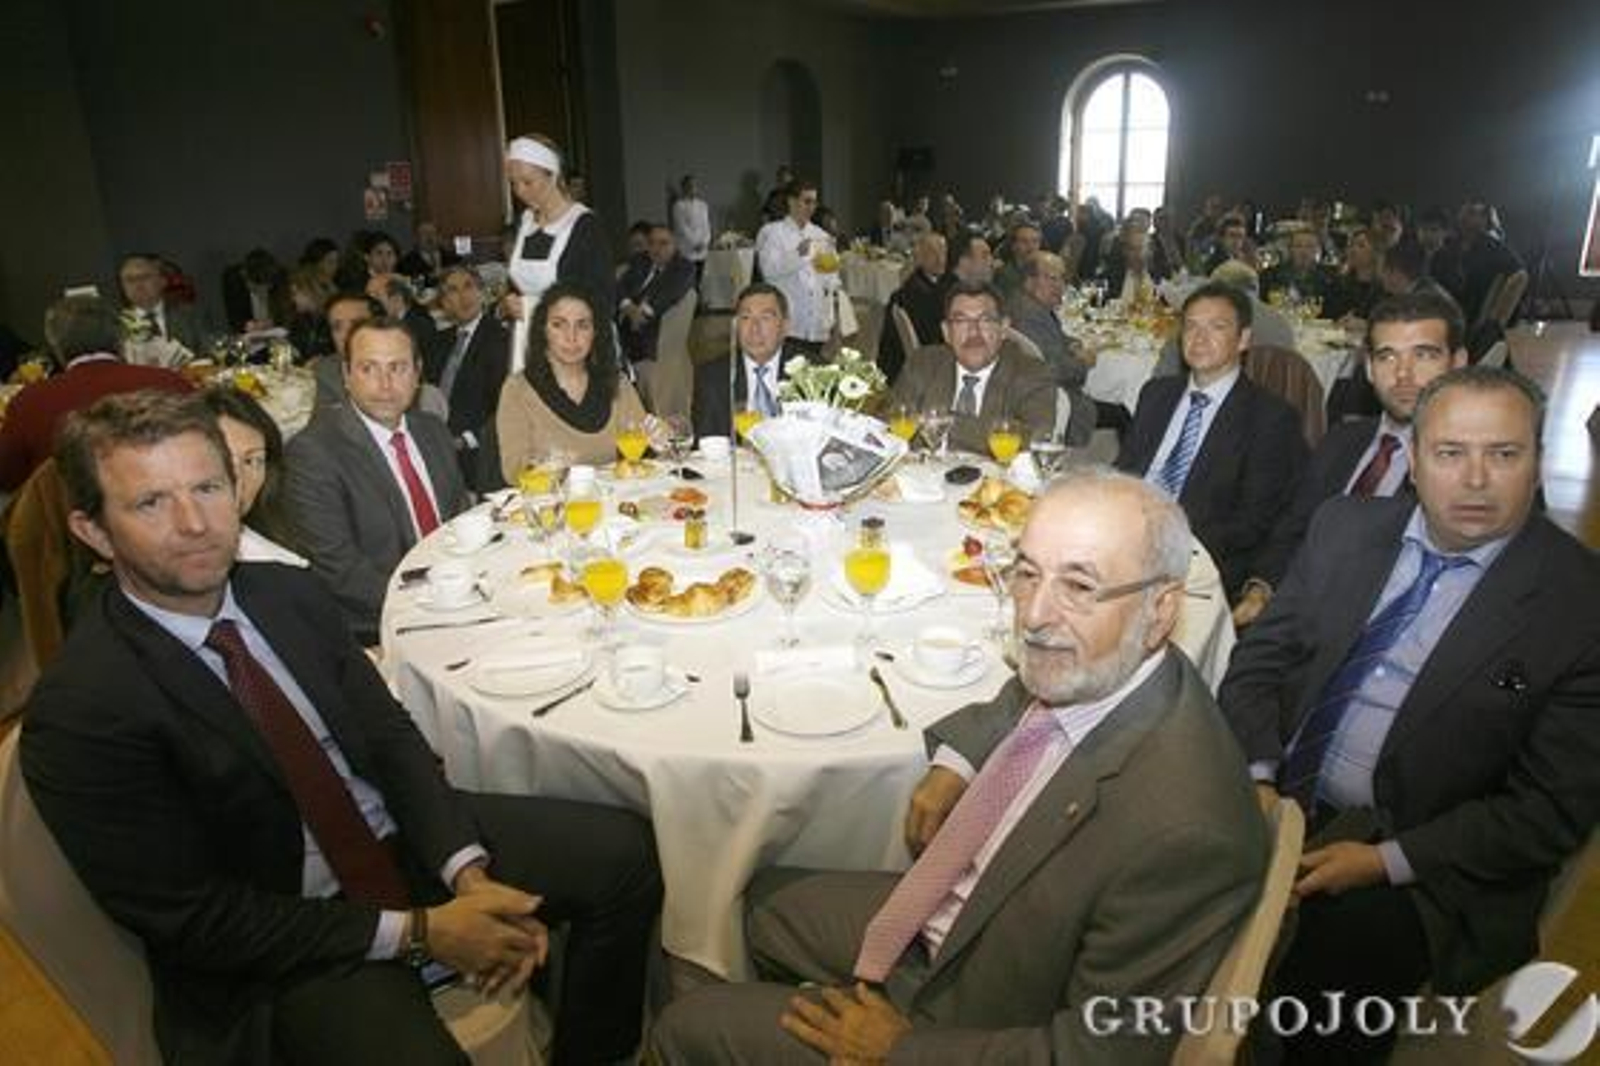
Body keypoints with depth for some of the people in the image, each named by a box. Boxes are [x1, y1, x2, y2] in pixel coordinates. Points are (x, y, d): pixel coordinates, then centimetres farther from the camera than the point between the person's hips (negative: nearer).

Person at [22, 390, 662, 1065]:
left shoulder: (290, 591, -1)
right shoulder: (80, 713, -17)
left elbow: (391, 736, 2)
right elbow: (192, 920, -16)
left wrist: (469, 876, -13)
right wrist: (415, 932, -17)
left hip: (409, 837, 6)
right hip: (284, 949, -5)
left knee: (623, 853, -3)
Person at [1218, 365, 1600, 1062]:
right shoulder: (1345, 527, 5)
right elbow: (1261, 657, 7)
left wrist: (1386, 862, -16)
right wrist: (1258, 780, -9)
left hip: (1430, 868, -3)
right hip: (1275, 806, 4)